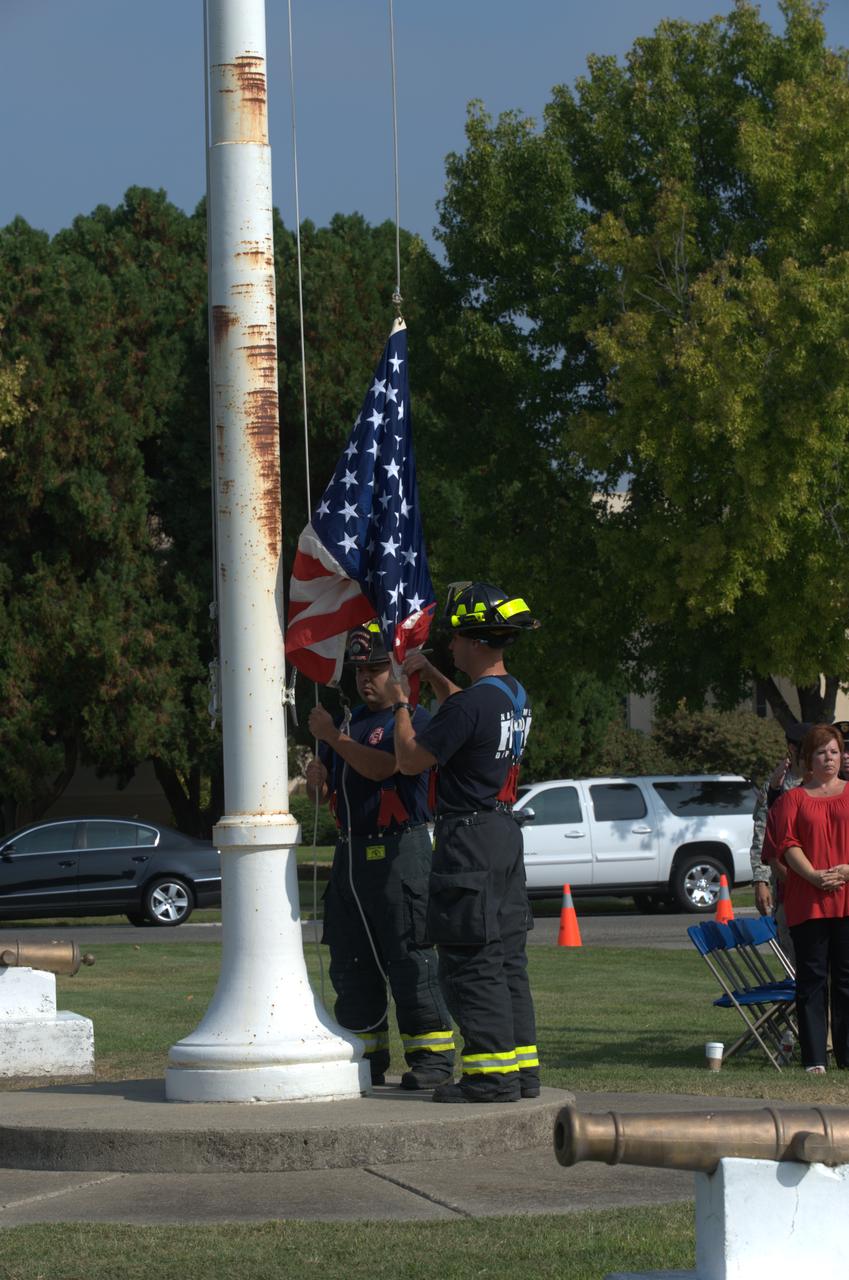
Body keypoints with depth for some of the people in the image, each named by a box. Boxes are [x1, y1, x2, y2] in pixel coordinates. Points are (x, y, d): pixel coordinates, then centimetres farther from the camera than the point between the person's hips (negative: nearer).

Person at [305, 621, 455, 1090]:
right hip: (351, 853, 8)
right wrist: (315, 779, 0)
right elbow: (323, 793, 22)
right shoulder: (349, 723, 20)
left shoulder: (413, 720, -5)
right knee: (350, 962, 9)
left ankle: (431, 1055, -5)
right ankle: (366, 1058, 16)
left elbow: (379, 767, -21)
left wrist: (332, 736, -15)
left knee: (409, 955, -9)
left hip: (399, 852, -8)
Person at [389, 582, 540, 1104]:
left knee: (471, 962, -5)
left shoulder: (473, 703, -19)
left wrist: (402, 703, -1)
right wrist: (431, 675, 28)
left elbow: (411, 759, -14)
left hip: (469, 839, -9)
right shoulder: (516, 696, 9)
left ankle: (493, 1075, -6)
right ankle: (523, 1068, 15)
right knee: (507, 957, 13)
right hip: (506, 832, 9)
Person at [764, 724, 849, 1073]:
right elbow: (787, 843, 0)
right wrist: (814, 875, -14)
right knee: (812, 978, -1)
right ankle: (814, 1059, 0)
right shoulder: (794, 799, 9)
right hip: (807, 901, -1)